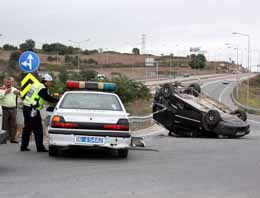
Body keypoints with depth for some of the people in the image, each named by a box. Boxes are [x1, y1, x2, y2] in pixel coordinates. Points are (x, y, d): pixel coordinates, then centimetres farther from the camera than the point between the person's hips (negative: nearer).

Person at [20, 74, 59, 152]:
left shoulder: (36, 85, 15)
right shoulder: (43, 89, -13)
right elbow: (48, 99, -15)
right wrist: (58, 100, -7)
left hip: (26, 107, 10)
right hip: (32, 110, -10)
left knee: (27, 128, 16)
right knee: (38, 129, -5)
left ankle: (24, 146, 20)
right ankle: (40, 147, -4)